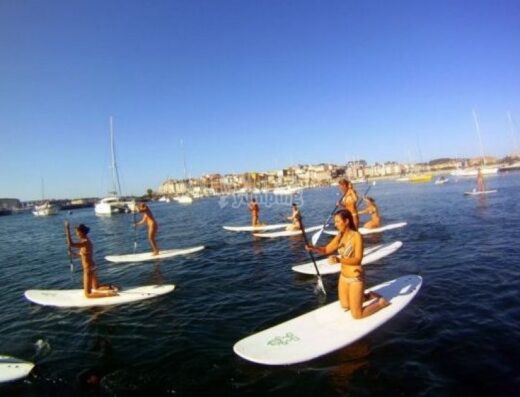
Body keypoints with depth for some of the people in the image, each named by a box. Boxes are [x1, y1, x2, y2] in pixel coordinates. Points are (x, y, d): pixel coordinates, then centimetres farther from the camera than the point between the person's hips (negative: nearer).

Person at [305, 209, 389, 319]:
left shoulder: (357, 236, -21)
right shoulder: (340, 236, 0)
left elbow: (358, 259, -26)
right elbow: (326, 250, 2)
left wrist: (339, 260, -41)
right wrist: (313, 248, -17)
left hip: (355, 278, -7)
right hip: (343, 276, 8)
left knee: (356, 315, 2)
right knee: (345, 306, 23)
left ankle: (381, 302, 20)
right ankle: (369, 296, 37)